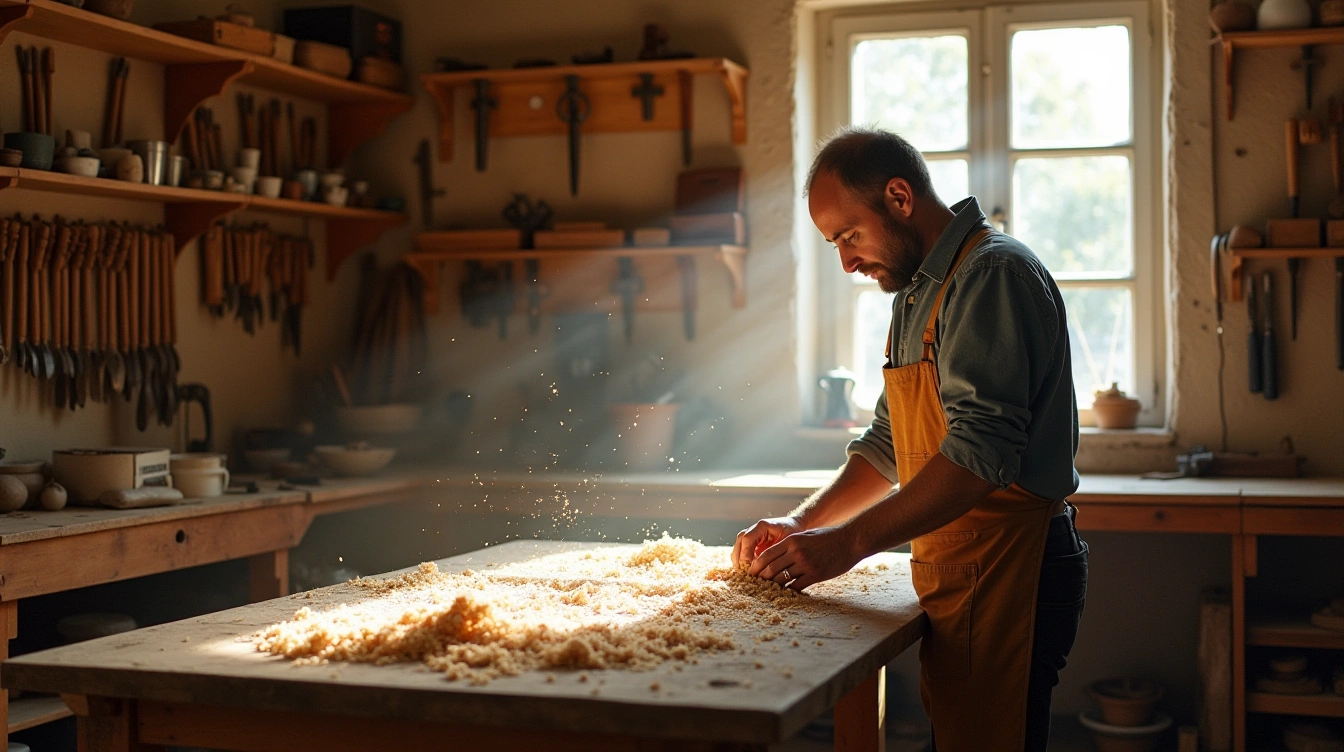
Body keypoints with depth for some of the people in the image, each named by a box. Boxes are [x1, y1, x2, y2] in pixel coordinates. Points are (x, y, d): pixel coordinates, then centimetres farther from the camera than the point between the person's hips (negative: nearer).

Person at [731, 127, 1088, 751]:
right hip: (956, 573, 10)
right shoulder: (918, 292, 19)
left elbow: (981, 450, -25)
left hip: (1005, 574, -10)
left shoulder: (994, 273, -15)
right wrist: (803, 525, 11)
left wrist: (846, 543, -23)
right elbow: (889, 444, 24)